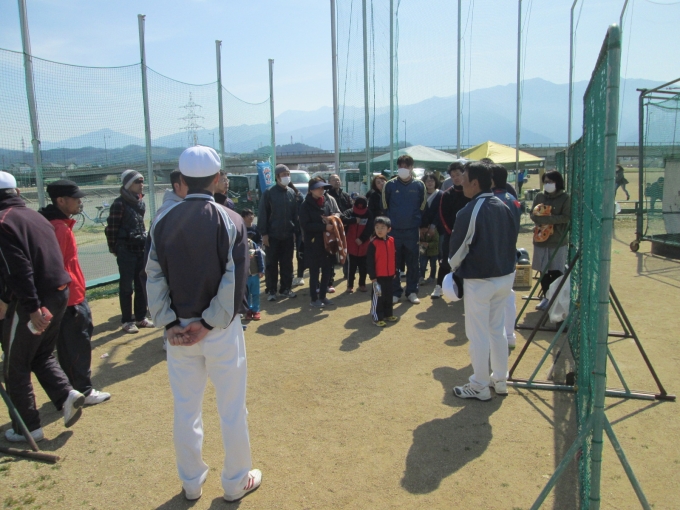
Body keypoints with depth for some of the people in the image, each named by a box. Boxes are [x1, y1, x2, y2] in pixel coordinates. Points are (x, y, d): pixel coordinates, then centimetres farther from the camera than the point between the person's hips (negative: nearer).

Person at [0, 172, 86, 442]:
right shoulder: (36, 216, 15)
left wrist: (32, 307, -23)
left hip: (36, 300, -7)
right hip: (60, 294, 8)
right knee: (42, 355, 25)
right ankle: (66, 395, 7)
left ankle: (28, 427, 17)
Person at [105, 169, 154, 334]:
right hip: (126, 250, -7)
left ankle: (141, 317, 24)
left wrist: (144, 240, 15)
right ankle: (127, 320, 13)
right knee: (126, 286, 3)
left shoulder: (140, 203, 10)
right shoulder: (120, 203, -12)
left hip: (141, 249, 7)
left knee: (141, 285, 12)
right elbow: (111, 228, -10)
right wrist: (114, 249, -5)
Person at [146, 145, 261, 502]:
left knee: (185, 410, 16)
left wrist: (169, 324, -6)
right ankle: (236, 483, 26)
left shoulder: (163, 222, 0)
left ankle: (191, 484, 32)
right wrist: (209, 324, -13)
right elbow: (235, 282, -16)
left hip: (177, 330, 3)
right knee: (231, 410, 11)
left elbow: (155, 279, -4)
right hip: (221, 329, -3)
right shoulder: (230, 221, -9)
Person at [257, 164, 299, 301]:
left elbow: (295, 213, 11)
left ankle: (285, 288, 20)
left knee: (287, 263, 10)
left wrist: (295, 231, 5)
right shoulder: (269, 193, -5)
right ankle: (271, 290, 11)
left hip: (288, 235, 4)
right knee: (272, 264, 3)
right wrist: (264, 233, -11)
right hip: (273, 235, -4)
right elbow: (262, 214, -6)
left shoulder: (292, 193, 8)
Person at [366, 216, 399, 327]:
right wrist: (372, 276, -14)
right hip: (378, 276, -6)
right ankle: (377, 317, 11)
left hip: (389, 275, 6)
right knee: (377, 297, 2)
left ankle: (388, 314, 32)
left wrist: (394, 271, 14)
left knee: (389, 296, 18)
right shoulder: (373, 243, -15)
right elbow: (369, 262, -14)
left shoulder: (391, 240, 2)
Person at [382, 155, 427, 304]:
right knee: (394, 263, 6)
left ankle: (412, 292, 17)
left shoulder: (419, 185, 2)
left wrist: (421, 226, 3)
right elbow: (385, 207, 5)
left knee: (413, 263, 6)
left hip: (412, 231, 0)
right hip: (394, 230, 0)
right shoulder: (390, 185, 0)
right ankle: (395, 292, 16)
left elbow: (423, 208, 7)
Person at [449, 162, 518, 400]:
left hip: (479, 280, -7)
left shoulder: (468, 212, -19)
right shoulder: (503, 207, 3)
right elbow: (512, 239, 10)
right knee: (497, 330, 19)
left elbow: (458, 248, -11)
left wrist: (454, 267, 9)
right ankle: (500, 380, 29)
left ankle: (479, 387, 15)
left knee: (478, 335, 4)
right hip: (505, 276, 7)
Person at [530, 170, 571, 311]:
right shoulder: (539, 196, 8)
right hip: (540, 239, 4)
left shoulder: (565, 198, -4)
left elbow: (566, 217, -13)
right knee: (543, 271, 9)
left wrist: (546, 218, -21)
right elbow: (533, 214, 4)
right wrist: (544, 219, -16)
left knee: (556, 271, -3)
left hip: (558, 241, -4)